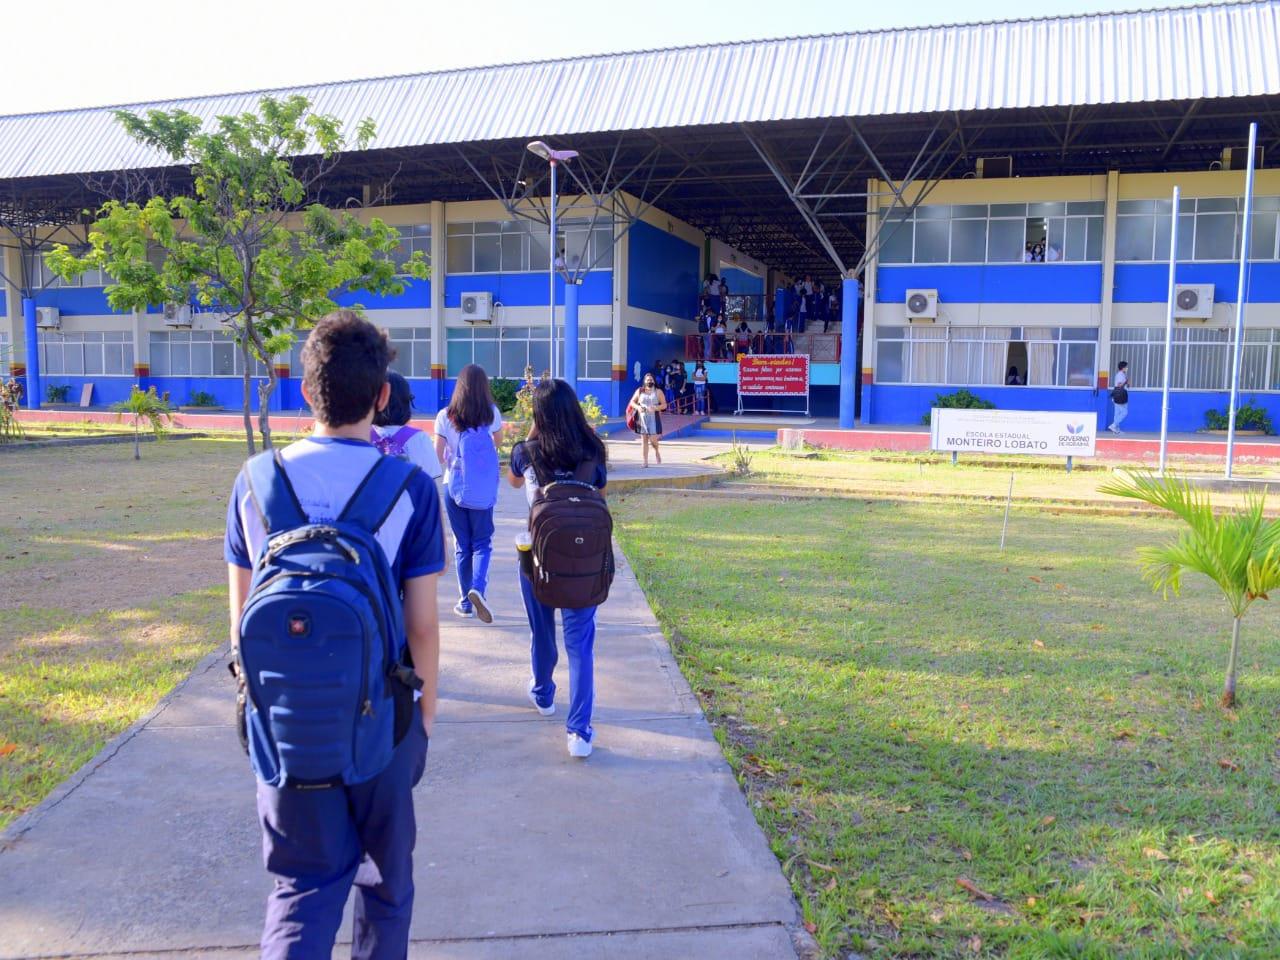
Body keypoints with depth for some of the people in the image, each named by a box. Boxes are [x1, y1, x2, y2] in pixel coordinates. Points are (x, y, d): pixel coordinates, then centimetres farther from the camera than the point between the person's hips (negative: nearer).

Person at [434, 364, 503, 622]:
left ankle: (465, 602, 14)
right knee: (482, 542, 8)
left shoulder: (445, 416, -5)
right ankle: (478, 588, -17)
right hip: (482, 489, 0)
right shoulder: (492, 414, -3)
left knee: (462, 544, 11)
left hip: (454, 486, 1)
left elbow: (438, 455, -4)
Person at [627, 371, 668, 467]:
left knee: (653, 439, -9)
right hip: (642, 418, 2)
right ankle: (645, 461, 4)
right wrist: (637, 407, -11)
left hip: (654, 419, -2)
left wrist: (655, 408, -18)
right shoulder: (639, 391, 10)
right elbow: (632, 402, 10)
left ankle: (657, 452, 25)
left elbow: (664, 405, 0)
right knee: (643, 440, 0)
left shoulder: (658, 392, 4)